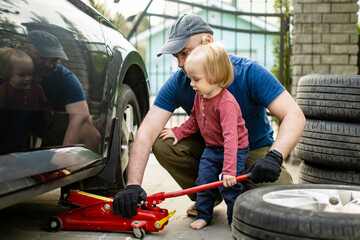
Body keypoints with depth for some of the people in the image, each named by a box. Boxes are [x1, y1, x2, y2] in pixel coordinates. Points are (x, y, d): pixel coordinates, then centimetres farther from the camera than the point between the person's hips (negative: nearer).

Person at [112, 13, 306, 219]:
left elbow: (295, 115, -29)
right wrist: (133, 184, -38)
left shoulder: (249, 72, -24)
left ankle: (242, 194, 6)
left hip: (254, 149, -3)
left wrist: (274, 156, -47)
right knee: (163, 144, -23)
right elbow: (147, 132, -23)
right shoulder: (178, 83, -16)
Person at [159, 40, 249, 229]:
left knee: (229, 186, -9)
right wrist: (178, 132, 5)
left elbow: (230, 137, -37)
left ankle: (235, 219, 12)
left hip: (235, 149, -7)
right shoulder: (200, 95, -3)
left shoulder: (226, 103, -31)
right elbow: (194, 120, 16)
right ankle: (203, 215, 19)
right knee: (204, 181, 3)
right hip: (211, 148, 7)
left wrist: (229, 169, -41)